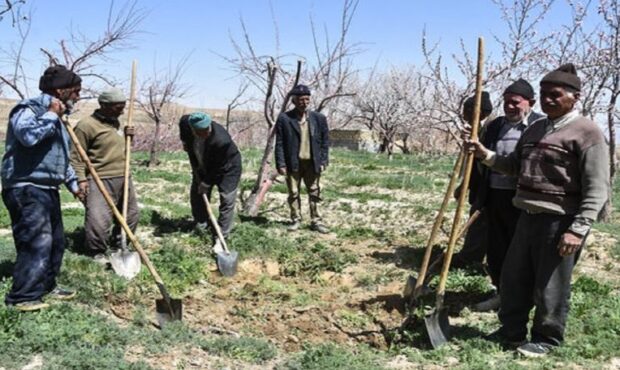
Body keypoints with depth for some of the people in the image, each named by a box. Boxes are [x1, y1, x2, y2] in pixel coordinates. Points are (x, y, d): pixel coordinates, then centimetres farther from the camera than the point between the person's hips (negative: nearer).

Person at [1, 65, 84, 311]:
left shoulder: (54, 117, 20)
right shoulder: (27, 109, -10)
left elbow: (61, 158, 28)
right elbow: (28, 136, -33)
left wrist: (72, 183, 26)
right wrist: (51, 115, -20)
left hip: (48, 189, 10)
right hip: (26, 189, -10)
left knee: (55, 241, 13)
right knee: (37, 242, -15)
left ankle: (46, 286, 26)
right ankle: (21, 297, -8)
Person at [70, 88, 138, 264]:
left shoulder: (115, 122, 14)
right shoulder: (86, 125, -12)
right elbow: (76, 155, -11)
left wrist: (126, 136, 8)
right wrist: (81, 179, -17)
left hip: (123, 178, 8)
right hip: (100, 181, -8)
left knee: (131, 215, 14)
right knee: (98, 219, -12)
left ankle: (117, 247, 30)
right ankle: (97, 253, 7)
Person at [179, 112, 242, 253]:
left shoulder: (222, 140, -42)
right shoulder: (185, 122, -26)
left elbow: (219, 167, -28)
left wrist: (207, 182, -18)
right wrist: (184, 141, 2)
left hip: (227, 167, -5)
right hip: (202, 166, 6)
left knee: (227, 201, -12)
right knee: (196, 194, 12)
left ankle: (219, 239, -10)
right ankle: (201, 224, 36)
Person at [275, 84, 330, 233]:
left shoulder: (319, 118, 3)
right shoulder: (284, 118, -4)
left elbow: (325, 141, 7)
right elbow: (279, 143, -4)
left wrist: (323, 161, 0)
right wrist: (281, 164, -9)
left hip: (312, 163, 2)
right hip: (293, 163, -2)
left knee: (315, 193, 6)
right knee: (294, 193, 7)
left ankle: (316, 221, 14)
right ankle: (296, 220, 18)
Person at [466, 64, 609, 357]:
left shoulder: (587, 132, -10)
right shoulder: (535, 129, 15)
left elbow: (597, 189, -14)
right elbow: (515, 167, 23)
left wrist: (578, 229, -20)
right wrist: (486, 155, 6)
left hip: (559, 221, -8)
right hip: (528, 216, 8)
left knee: (550, 285, 3)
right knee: (513, 278, 15)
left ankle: (546, 339, 20)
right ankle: (512, 330, 30)